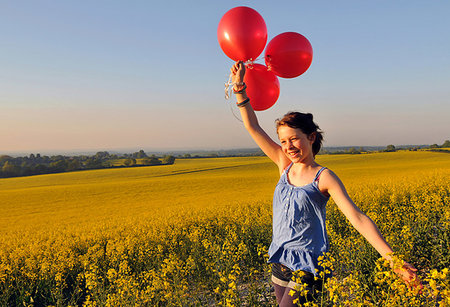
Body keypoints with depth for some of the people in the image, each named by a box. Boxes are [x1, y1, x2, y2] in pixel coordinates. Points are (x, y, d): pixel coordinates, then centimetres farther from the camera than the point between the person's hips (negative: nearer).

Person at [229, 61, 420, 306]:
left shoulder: (324, 177, -11)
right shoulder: (284, 166, 3)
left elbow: (358, 218, -17)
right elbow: (252, 127, 4)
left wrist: (392, 258, -26)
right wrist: (240, 87, -4)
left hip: (306, 267, -6)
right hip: (279, 262, 6)